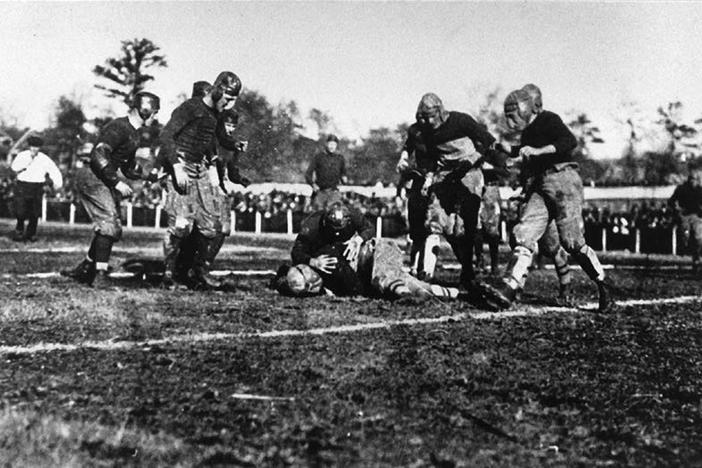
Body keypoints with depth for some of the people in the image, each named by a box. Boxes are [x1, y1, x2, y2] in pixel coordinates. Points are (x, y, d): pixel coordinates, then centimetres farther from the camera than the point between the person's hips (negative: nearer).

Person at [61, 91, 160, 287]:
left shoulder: (133, 134, 16)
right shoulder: (118, 127, -16)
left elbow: (129, 168, 24)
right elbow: (98, 155, -27)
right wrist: (117, 182, -28)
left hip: (104, 181, 10)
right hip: (92, 178, -10)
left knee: (113, 229, 11)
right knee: (109, 225, -18)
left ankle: (85, 269, 23)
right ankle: (99, 275, -15)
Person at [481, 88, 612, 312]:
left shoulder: (548, 120, -4)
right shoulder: (527, 132, 21)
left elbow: (570, 142, -21)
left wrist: (537, 151, -25)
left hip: (563, 179, -8)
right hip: (539, 186, 8)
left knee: (572, 242, -11)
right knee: (524, 235, -9)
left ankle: (603, 287, 7)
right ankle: (508, 290, -19)